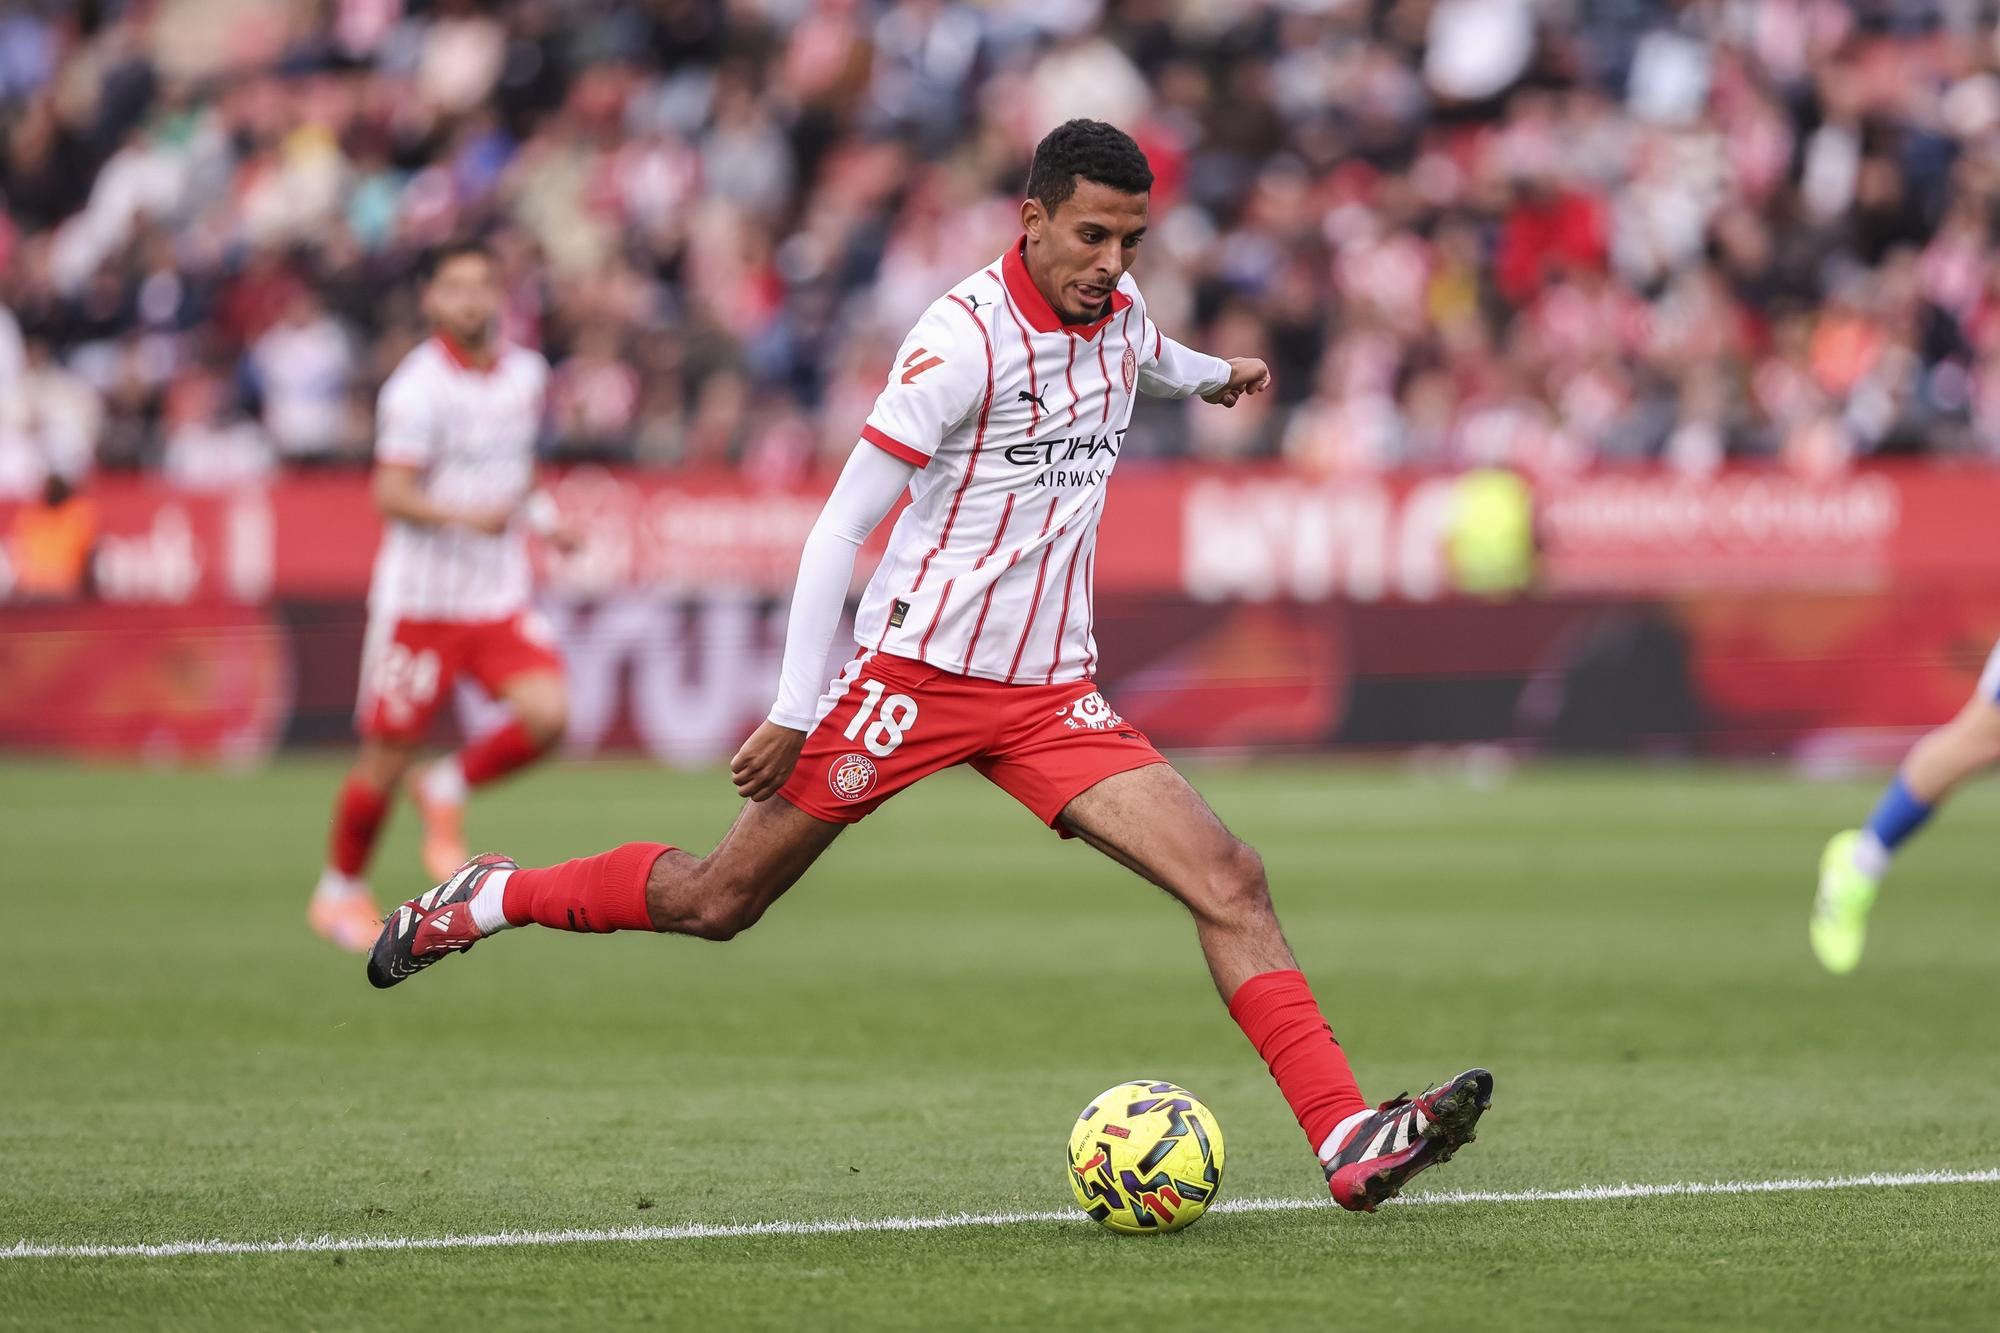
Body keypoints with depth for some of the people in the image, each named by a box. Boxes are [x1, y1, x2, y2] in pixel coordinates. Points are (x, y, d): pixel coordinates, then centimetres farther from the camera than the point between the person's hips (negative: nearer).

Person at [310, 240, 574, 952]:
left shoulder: (527, 374, 7)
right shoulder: (418, 386, -14)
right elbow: (391, 493, -19)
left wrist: (540, 513, 12)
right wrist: (464, 514, -34)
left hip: (499, 597, 5)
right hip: (419, 594, -5)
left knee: (547, 711, -18)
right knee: (386, 757, 1)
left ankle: (449, 790, 10)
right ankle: (340, 890, 25)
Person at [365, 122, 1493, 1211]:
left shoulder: (1121, 313, 5)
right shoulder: (965, 337, -17)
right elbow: (842, 525, -15)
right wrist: (794, 712, -16)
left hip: (1052, 693, 6)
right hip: (918, 669, -6)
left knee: (1230, 881, -12)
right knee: (719, 901, 3)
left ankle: (1350, 1142, -18)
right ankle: (491, 900, 27)